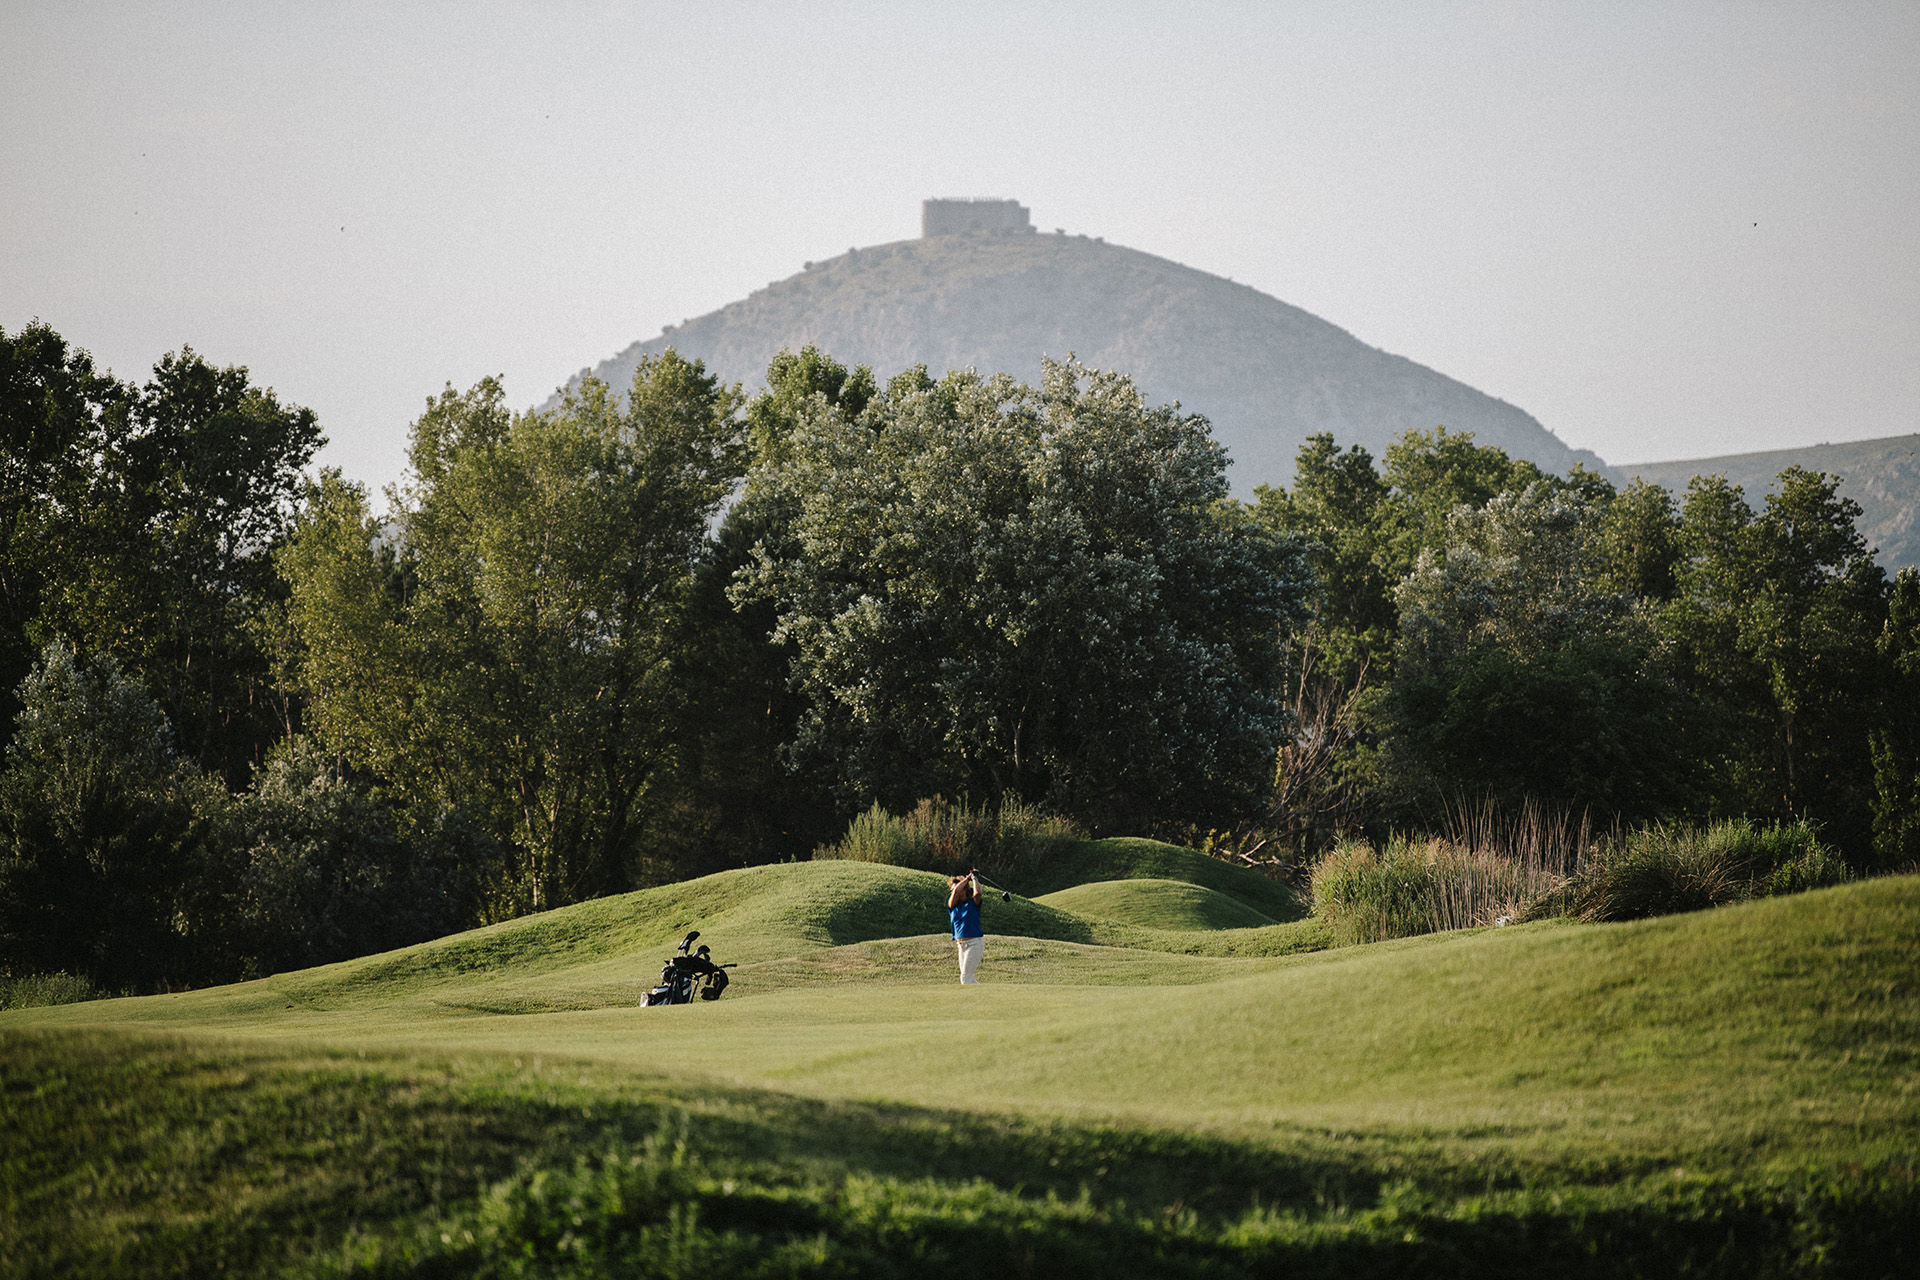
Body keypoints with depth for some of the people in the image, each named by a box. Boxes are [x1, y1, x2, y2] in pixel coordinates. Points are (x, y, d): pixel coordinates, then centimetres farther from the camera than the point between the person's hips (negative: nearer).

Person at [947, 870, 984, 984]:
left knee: (965, 978, -12)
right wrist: (967, 878, 2)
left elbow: (977, 892, -22)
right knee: (969, 978, 11)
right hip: (961, 945, 7)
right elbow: (956, 891, -9)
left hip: (974, 943, -7)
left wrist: (974, 878, -5)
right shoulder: (952, 905, 10)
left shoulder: (972, 903, -1)